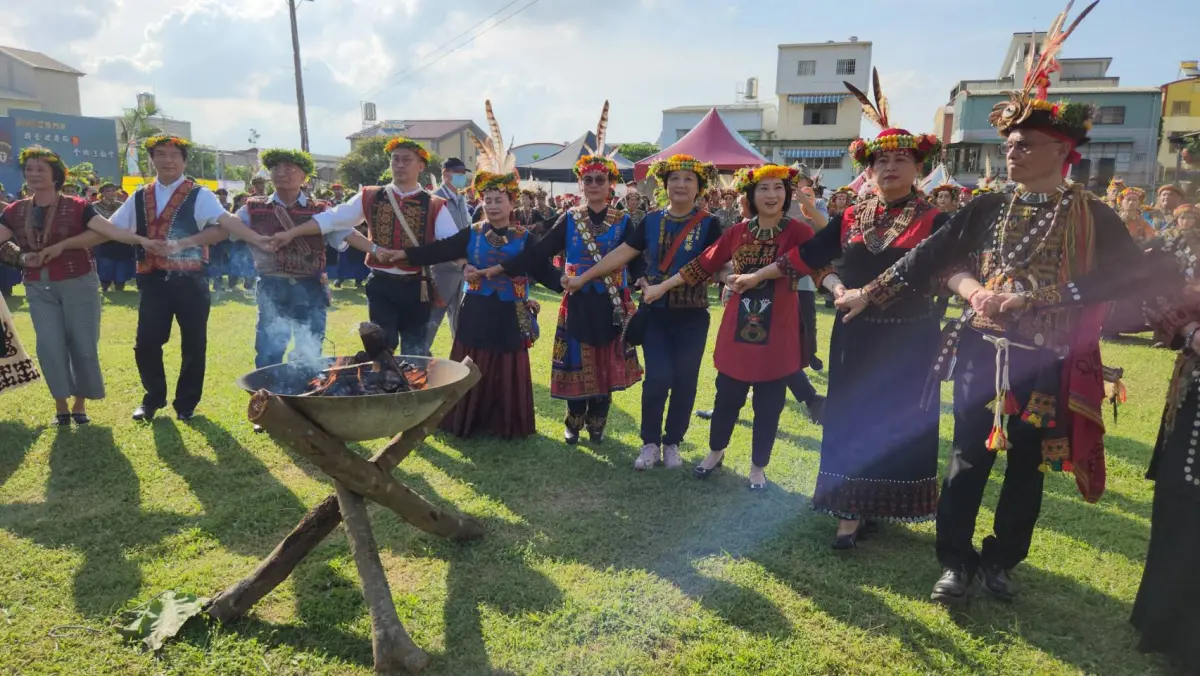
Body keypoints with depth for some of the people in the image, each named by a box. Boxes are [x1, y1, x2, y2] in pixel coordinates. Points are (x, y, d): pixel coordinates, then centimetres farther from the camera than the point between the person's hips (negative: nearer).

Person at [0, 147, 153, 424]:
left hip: (78, 283, -3)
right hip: (39, 288, 3)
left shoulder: (76, 207, -6)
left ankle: (80, 403, 18)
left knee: (83, 346, 1)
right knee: (50, 347, -2)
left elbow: (106, 230, -17)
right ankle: (61, 405, 12)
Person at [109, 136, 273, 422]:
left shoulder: (199, 195, -3)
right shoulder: (140, 197, 9)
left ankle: (186, 404, 20)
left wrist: (245, 240, -32)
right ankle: (153, 398, 26)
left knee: (194, 345, 4)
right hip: (153, 280, 3)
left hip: (190, 281, -3)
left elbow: (226, 223, -17)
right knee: (146, 342, 5)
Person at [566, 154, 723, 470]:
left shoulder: (709, 224, -4)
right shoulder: (651, 221, 4)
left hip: (691, 316, -1)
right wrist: (583, 277, 0)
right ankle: (650, 443, 11)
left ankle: (672, 443, 23)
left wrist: (663, 283, -20)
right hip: (655, 313, 1)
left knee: (684, 380, 5)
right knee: (658, 376, -7)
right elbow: (621, 254, 3)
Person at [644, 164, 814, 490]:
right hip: (738, 328, 2)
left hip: (778, 332, -2)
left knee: (768, 404, 8)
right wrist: (662, 286, 9)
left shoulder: (798, 232, -6)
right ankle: (716, 452, 35)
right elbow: (704, 264, 7)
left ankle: (758, 467, 27)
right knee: (727, 396, 12)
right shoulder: (738, 232, 3)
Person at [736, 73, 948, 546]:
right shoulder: (850, 218, 5)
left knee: (901, 423, 6)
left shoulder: (933, 220, -5)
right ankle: (853, 510, 17)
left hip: (909, 340, -3)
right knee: (852, 420, 6)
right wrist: (756, 276, 10)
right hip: (855, 336, 3)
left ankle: (882, 506, 23)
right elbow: (807, 256, 9)